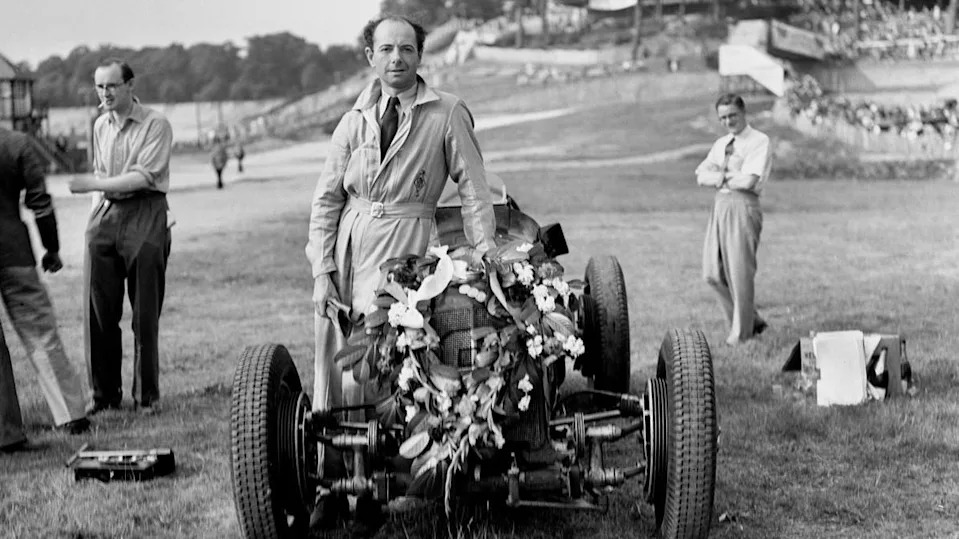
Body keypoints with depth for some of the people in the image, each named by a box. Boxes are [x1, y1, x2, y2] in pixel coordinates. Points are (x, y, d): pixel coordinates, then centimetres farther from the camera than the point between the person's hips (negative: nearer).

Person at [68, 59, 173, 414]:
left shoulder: (155, 124, -6)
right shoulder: (100, 126, 15)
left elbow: (143, 176, -14)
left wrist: (93, 184, -17)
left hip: (145, 216, -5)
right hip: (106, 215, 5)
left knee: (145, 314, -3)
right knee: (100, 310, 2)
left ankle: (146, 397, 7)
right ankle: (103, 394, 12)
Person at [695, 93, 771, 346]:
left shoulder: (759, 141, -3)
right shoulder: (721, 144, 18)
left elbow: (748, 181, -15)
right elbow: (702, 176, 7)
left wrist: (720, 176, -1)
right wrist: (728, 177, -9)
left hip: (743, 205, -7)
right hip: (720, 205, 7)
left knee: (740, 272, -4)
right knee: (713, 273, 5)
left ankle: (741, 332, 9)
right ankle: (753, 320, 20)